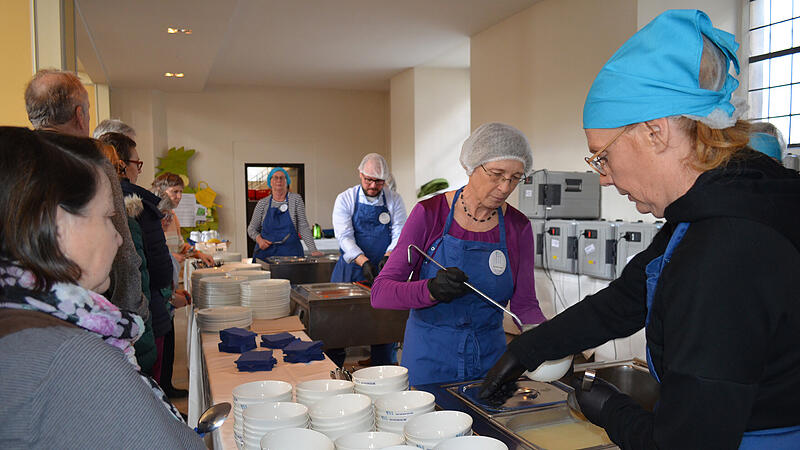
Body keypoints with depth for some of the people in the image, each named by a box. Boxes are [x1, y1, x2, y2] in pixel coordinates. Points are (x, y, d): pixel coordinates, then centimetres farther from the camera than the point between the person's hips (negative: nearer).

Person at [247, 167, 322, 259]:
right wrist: (259, 239, -8)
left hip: (290, 252, -1)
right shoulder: (262, 203, 7)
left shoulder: (296, 199, 2)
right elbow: (251, 228, 13)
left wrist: (313, 250, -10)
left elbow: (303, 227, -2)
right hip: (266, 251, 1)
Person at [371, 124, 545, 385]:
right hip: (430, 360, -2)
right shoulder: (430, 213, -13)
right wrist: (431, 289, -34)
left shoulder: (518, 227, -3)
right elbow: (380, 293, -16)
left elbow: (524, 303, 2)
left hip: (490, 357, 3)